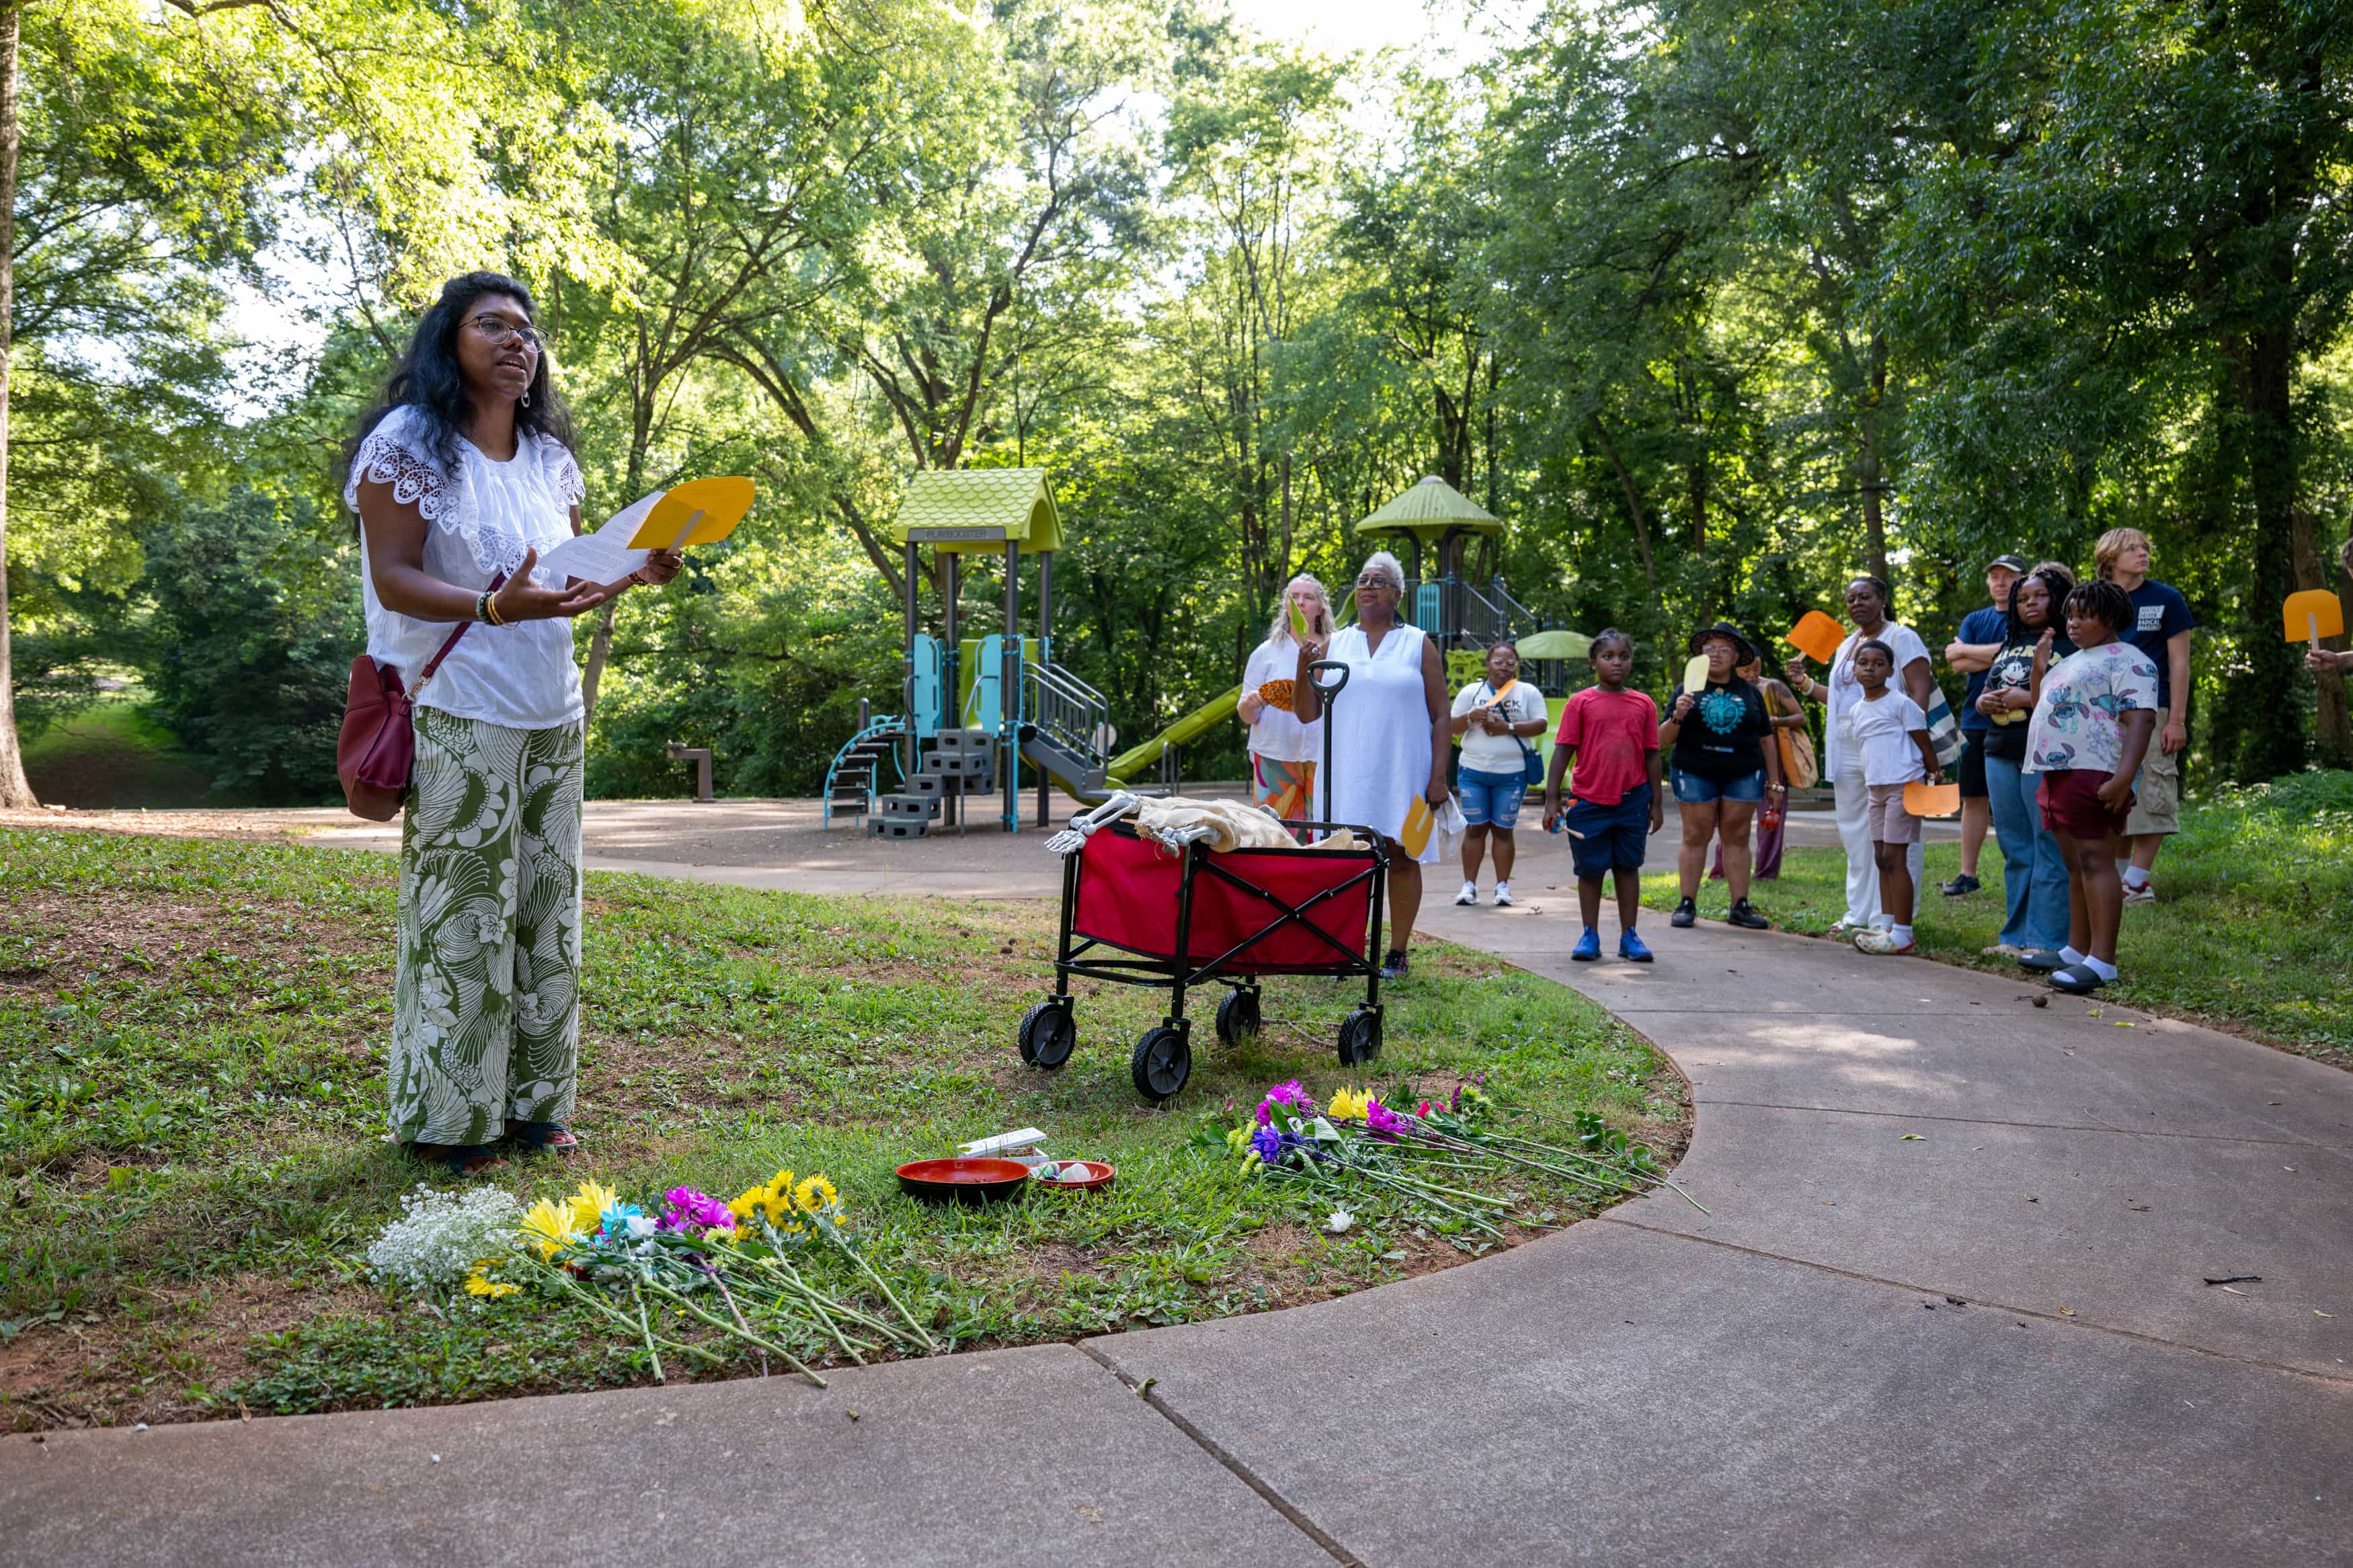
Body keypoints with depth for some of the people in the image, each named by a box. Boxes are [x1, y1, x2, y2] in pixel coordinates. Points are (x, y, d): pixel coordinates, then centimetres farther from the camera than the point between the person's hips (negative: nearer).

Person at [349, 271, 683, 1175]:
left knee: (546, 908, 8)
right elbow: (393, 580, -12)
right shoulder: (407, 443, -5)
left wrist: (634, 573, 0)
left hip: (552, 717, 6)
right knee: (461, 915, -5)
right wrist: (496, 607, -27)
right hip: (458, 718, -6)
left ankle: (530, 1101, 19)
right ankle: (445, 1119, 7)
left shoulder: (549, 455, 14)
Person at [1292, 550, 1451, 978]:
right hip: (1346, 774, 2)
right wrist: (1304, 666, -7)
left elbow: (1441, 717, 3)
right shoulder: (1333, 645, 11)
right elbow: (1307, 713, 9)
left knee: (1402, 859, 1)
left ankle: (1397, 954, 9)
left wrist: (1439, 777, -5)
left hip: (1403, 774, -2)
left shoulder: (1419, 645, 6)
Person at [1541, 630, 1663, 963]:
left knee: (1628, 866, 9)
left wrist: (1657, 802, 7)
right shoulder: (1581, 703, -2)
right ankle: (1590, 936, 16)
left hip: (1632, 800, 2)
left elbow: (1652, 756, 8)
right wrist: (1552, 800, -7)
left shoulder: (1644, 704, 5)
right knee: (1590, 869, 6)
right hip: (1588, 800, -2)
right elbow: (1563, 751, -3)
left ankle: (1629, 937, 17)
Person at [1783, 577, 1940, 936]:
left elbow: (1921, 693, -11)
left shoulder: (1901, 638, -3)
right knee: (1855, 832, 11)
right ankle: (1859, 914, 19)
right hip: (1848, 754, 8)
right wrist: (1805, 683, 14)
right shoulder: (1847, 645, 20)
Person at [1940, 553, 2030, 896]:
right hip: (1976, 721, 5)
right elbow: (1958, 665, 2)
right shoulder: (1974, 620, 15)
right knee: (1974, 798, 8)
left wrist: (1965, 650, -7)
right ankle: (1968, 875, 14)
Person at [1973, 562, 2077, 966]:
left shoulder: (2069, 645, -3)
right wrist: (1984, 702, 1)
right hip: (2001, 756, 8)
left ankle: (2047, 941, -6)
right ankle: (2017, 937, 17)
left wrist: (2029, 699, -18)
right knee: (2015, 851, 11)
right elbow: (1987, 692, 24)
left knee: (2050, 850, -7)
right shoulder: (2009, 645, 20)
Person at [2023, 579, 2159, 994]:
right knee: (2075, 866, 13)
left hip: (2093, 774, -10)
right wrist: (2039, 667, 19)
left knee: (2095, 862, -12)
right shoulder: (2074, 660, 24)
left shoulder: (2127, 661, -7)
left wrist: (2123, 778, -27)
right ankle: (2076, 951, 20)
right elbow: (2044, 708, 36)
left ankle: (2102, 961, -13)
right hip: (2058, 773, 10)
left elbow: (2141, 720, -18)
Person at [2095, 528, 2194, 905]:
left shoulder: (2167, 599, 2)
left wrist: (2177, 720, -7)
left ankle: (2138, 879, 0)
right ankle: (2117, 874, 14)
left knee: (2150, 797, -4)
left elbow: (2179, 662, 0)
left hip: (2151, 713, -3)